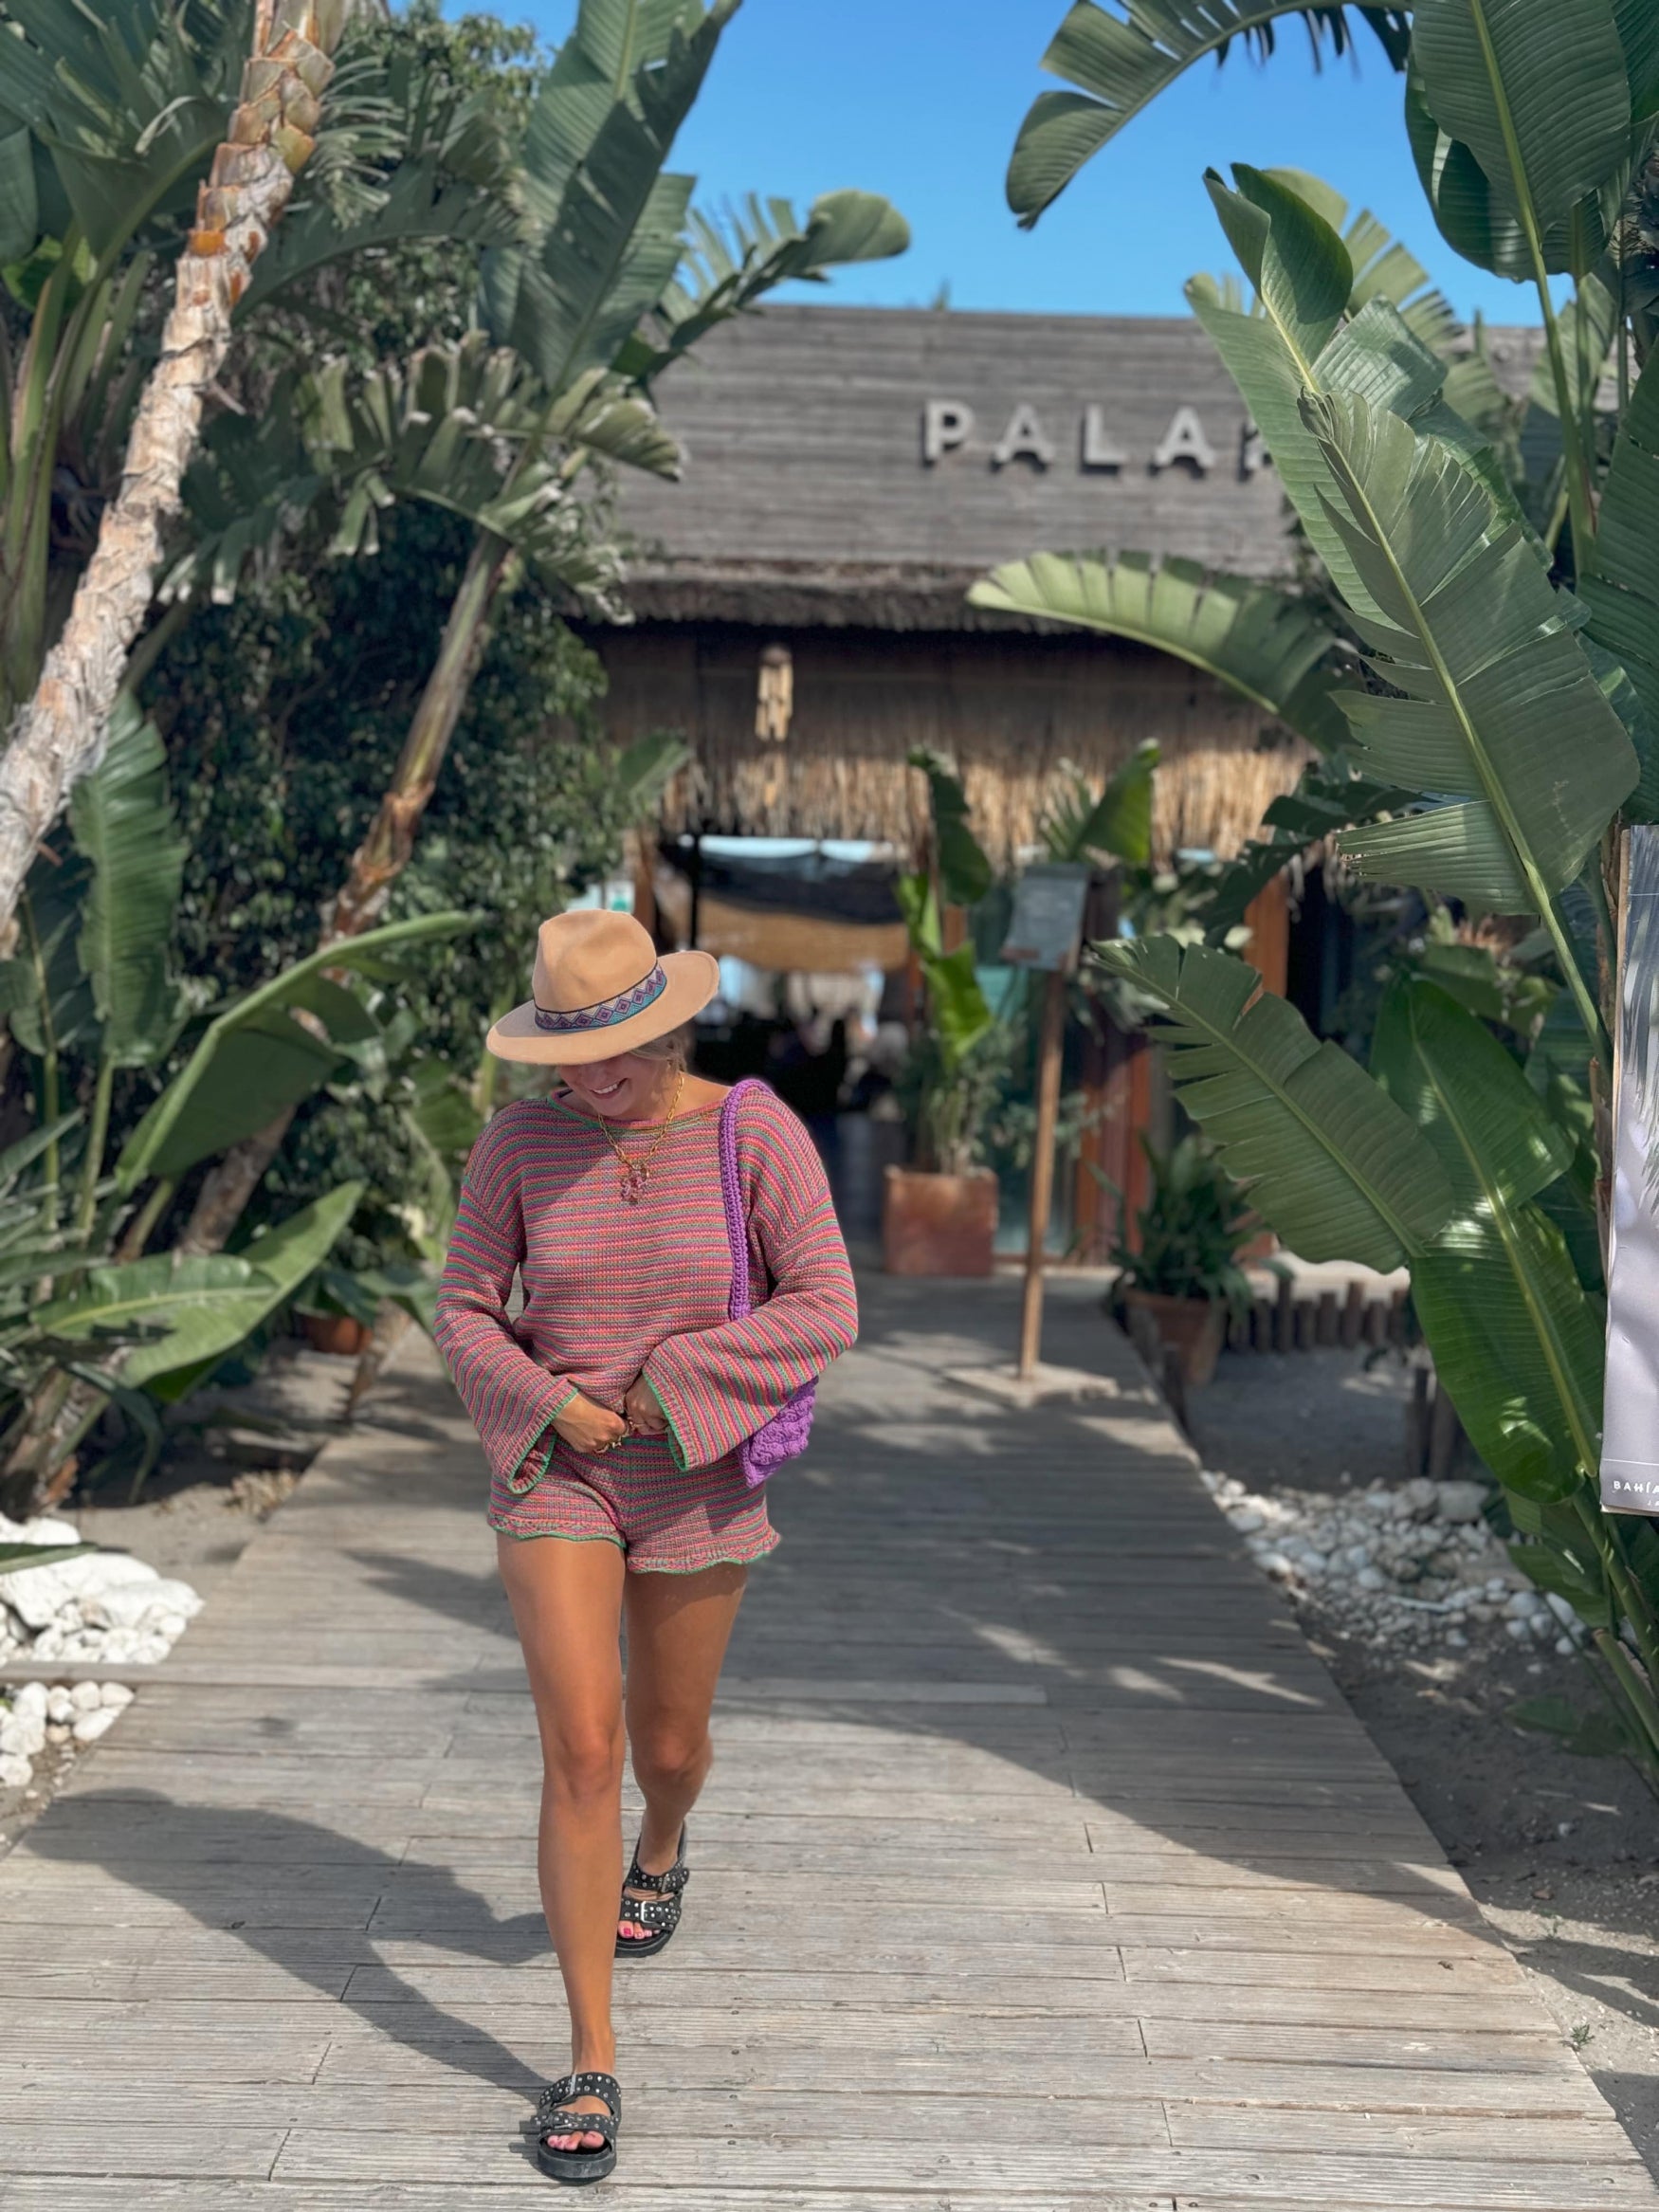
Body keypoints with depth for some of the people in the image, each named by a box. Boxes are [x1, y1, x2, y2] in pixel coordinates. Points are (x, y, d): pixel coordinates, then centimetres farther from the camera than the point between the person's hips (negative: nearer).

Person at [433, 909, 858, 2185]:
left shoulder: (758, 1133, -14)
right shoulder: (521, 1143, -9)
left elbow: (825, 1314, -17)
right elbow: (467, 1315, -2)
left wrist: (669, 1385, -21)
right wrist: (555, 1406, -19)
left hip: (695, 1482, 0)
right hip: (555, 1474, 0)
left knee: (669, 1745, 17)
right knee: (581, 1753, -13)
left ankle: (663, 1851, 57)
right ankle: (593, 2066, -2)